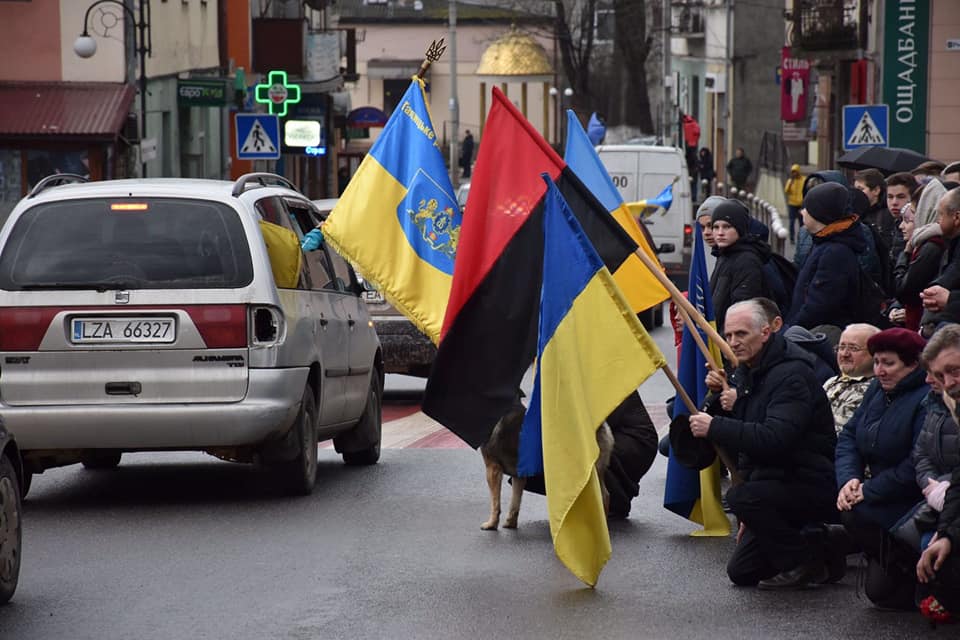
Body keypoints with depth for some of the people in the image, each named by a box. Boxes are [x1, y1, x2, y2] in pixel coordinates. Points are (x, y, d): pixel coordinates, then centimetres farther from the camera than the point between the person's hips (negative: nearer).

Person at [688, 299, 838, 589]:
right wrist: (722, 395, -6)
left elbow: (775, 439, -34)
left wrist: (715, 427, -30)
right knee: (741, 572, 8)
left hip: (811, 486, -9)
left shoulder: (791, 375, -21)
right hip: (773, 482, 9)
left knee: (741, 497, -34)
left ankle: (805, 560, -17)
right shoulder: (746, 372, 9)